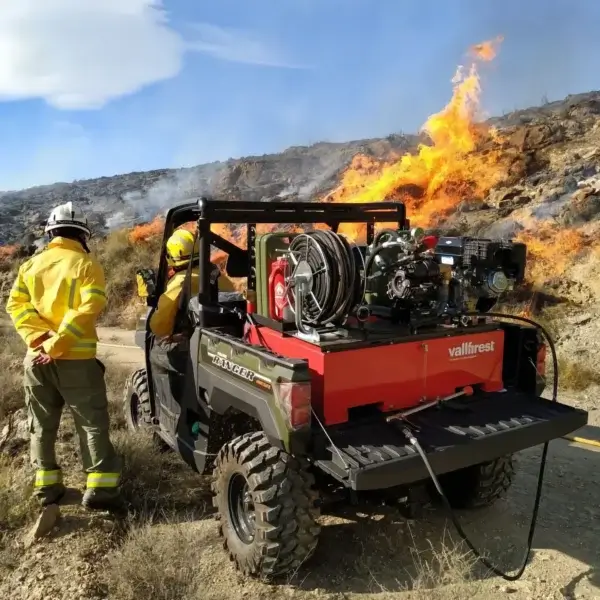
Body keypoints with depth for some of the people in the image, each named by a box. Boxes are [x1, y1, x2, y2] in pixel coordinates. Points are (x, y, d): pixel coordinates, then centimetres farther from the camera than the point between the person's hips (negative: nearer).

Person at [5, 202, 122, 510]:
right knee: (93, 424, 3)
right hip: (76, 359, -4)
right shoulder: (87, 265, -6)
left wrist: (39, 339, -10)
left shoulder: (31, 264, 9)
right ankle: (100, 488, 2)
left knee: (42, 425, 17)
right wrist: (56, 345, -17)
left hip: (36, 358, 5)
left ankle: (46, 485, 24)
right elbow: (87, 310, -18)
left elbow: (16, 304, -2)